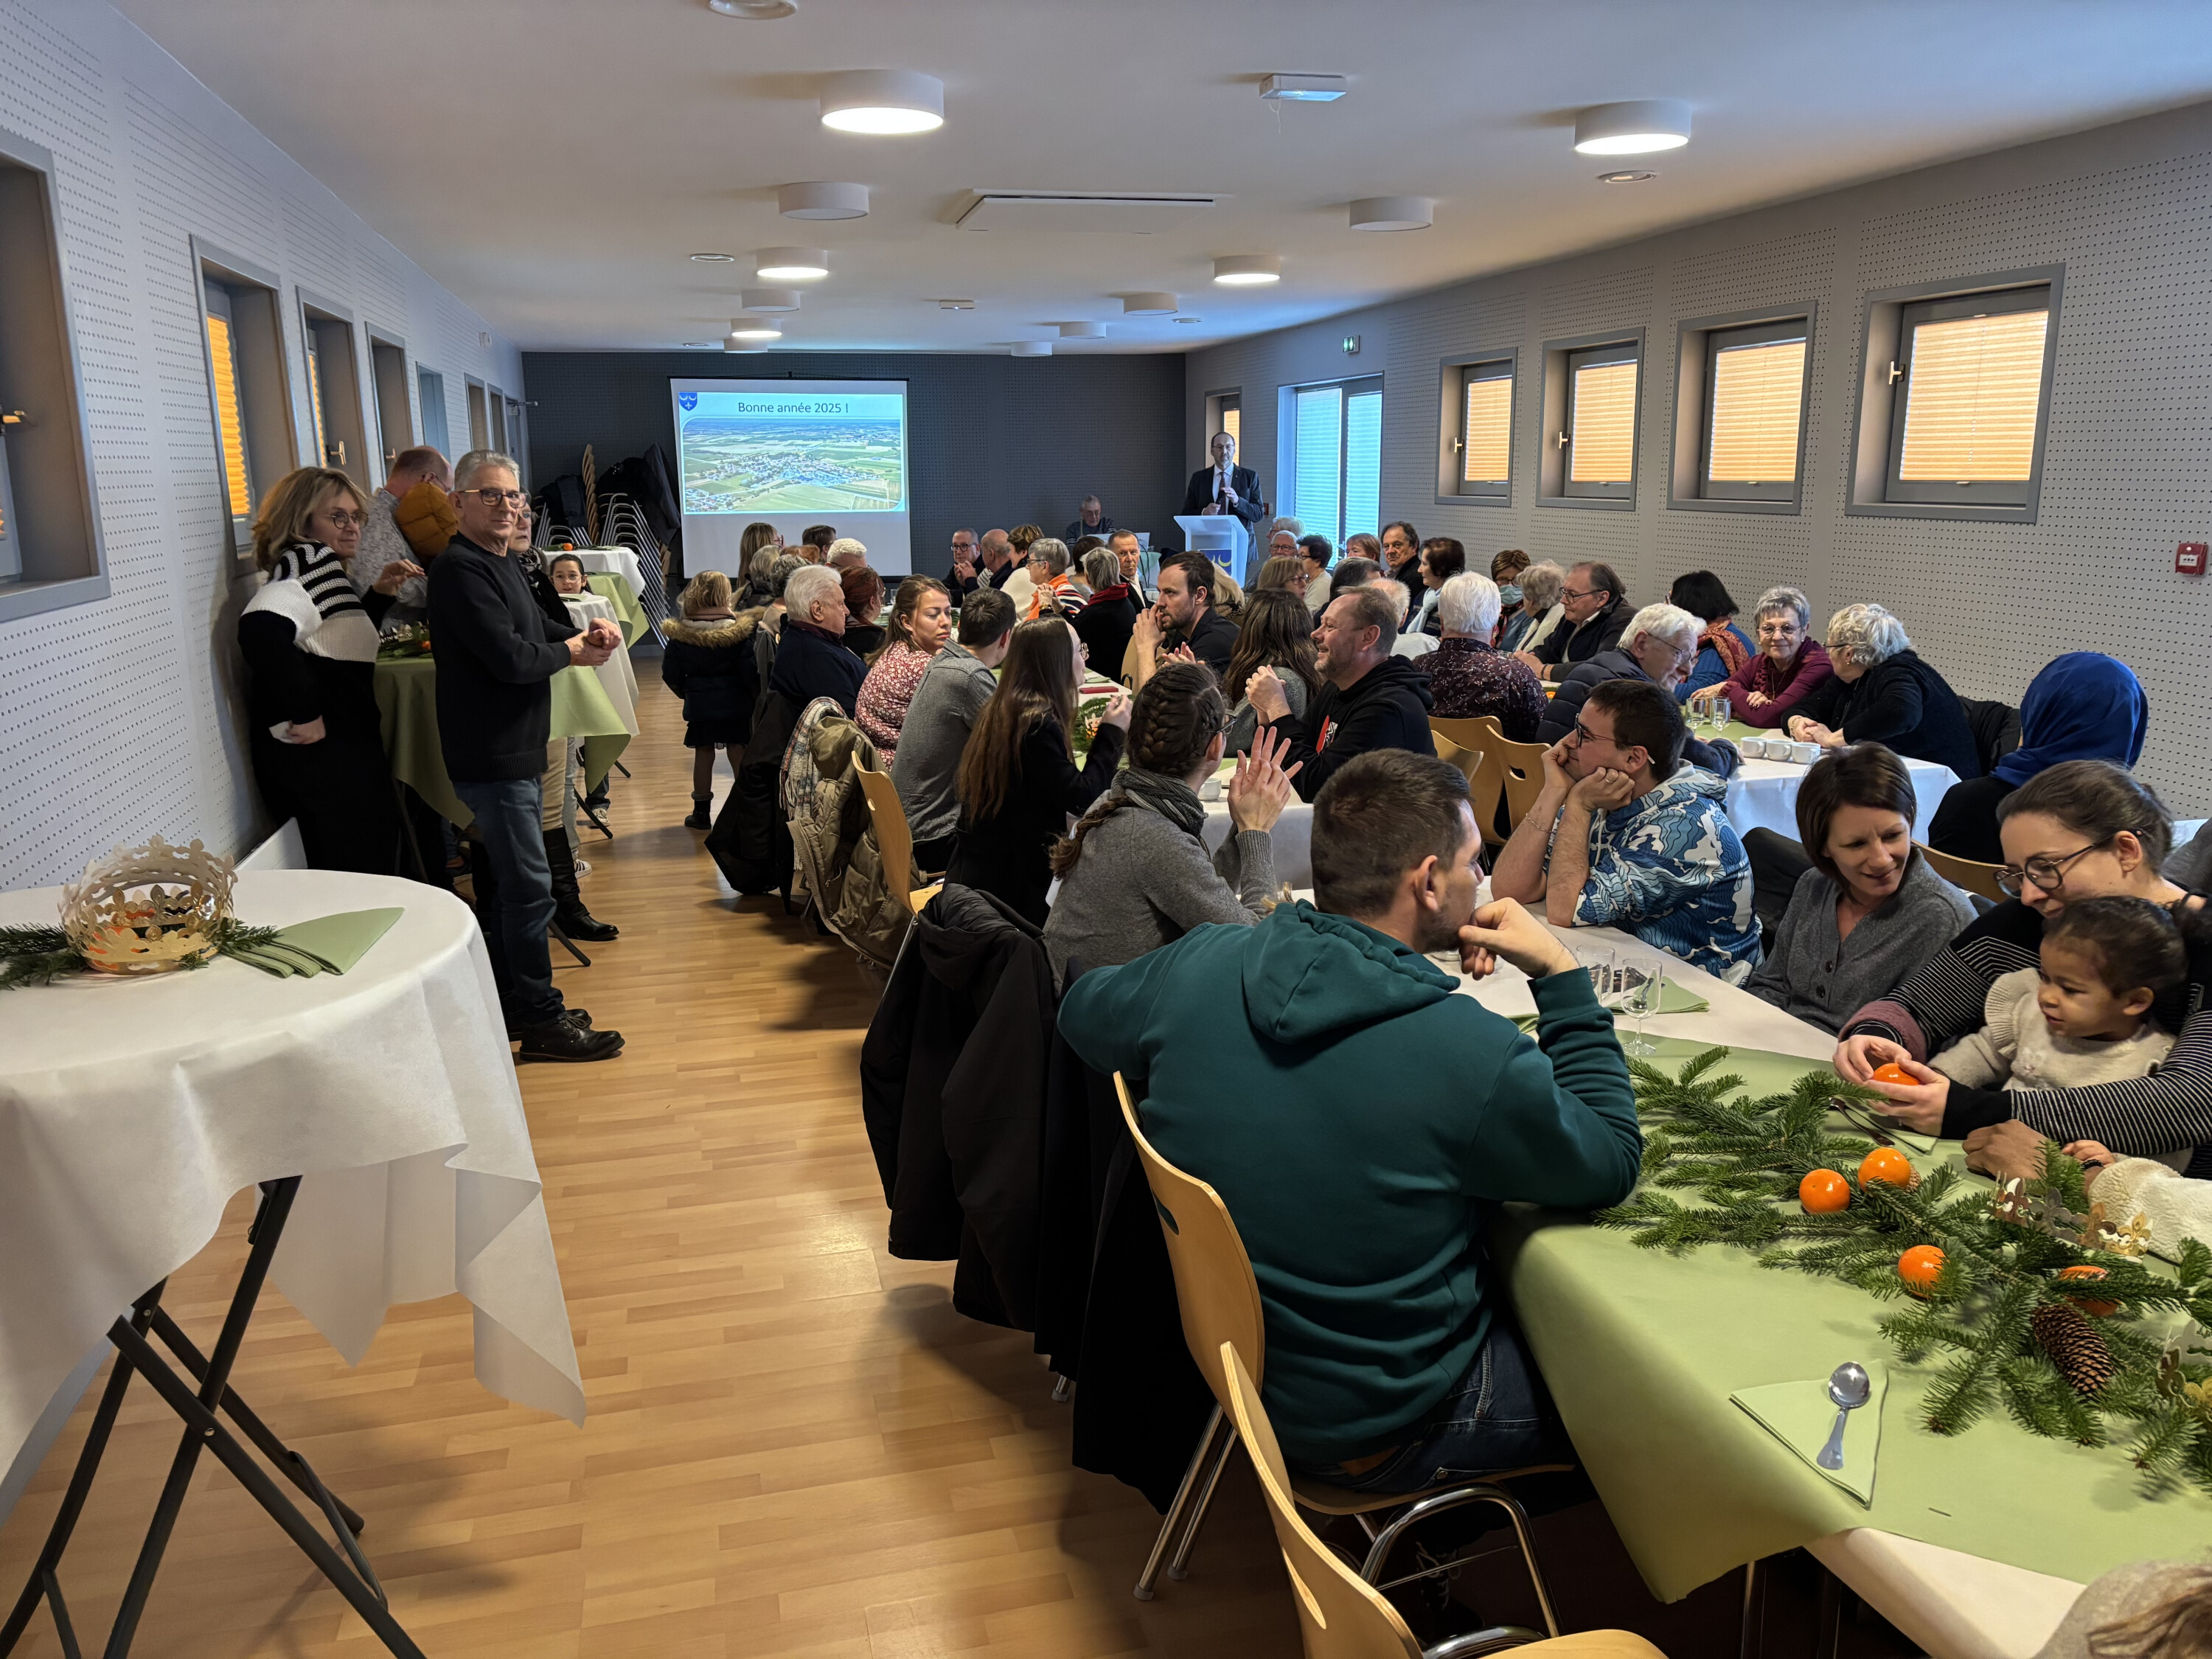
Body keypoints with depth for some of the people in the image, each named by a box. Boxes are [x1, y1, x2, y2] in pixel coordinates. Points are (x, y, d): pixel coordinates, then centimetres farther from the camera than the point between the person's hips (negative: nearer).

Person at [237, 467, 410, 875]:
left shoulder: (324, 569, 16)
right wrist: (304, 715, -25)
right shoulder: (311, 559, -14)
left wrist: (379, 592, 16)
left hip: (343, 755, 10)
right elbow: (260, 630, -32)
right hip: (322, 762, -10)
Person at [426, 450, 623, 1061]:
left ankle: (513, 1004, 28)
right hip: (491, 754, -11)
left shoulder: (501, 563, 15)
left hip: (517, 749, 11)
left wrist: (587, 630, 3)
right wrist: (571, 653, -7)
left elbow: (536, 626, 23)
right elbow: (509, 657, -24)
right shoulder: (460, 569, -17)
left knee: (507, 883, 17)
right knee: (528, 886, -7)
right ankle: (541, 1021, 0)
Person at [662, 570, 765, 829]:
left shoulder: (678, 634, -7)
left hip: (699, 705, 1)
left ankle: (702, 812, 17)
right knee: (739, 754, 6)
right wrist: (755, 693, 5)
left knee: (703, 754, 10)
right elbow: (750, 671, -12)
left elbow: (671, 675, -3)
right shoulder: (739, 631, -11)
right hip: (736, 703, -1)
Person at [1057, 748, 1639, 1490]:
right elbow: (1611, 1166, -9)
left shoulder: (1200, 965, -13)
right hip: (1371, 1433, -6)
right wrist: (1561, 975, -6)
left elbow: (1081, 1010, 9)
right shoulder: (1472, 1054, -29)